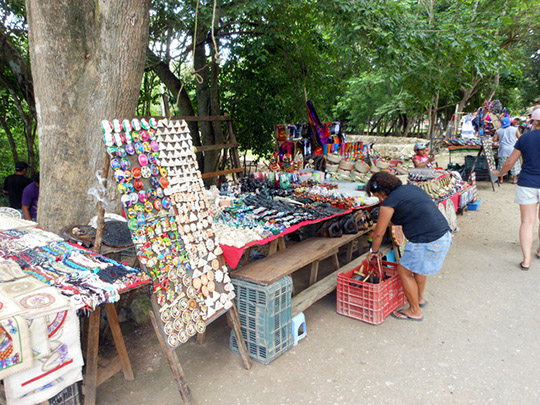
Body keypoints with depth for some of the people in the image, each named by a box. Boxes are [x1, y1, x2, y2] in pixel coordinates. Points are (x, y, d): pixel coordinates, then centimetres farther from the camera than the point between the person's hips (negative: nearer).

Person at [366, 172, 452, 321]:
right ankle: (419, 298, 49)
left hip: (427, 242, -9)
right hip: (444, 234, 9)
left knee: (404, 271, 8)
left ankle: (415, 311, 22)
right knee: (417, 266, 29)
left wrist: (373, 251, 13)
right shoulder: (411, 187, 13)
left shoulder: (389, 202, -10)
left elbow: (379, 233, -3)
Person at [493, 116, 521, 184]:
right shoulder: (515, 129, -1)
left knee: (502, 164, 9)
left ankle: (501, 179, 14)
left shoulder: (498, 131, 0)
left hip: (503, 151, 1)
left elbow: (494, 140, -1)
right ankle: (514, 179, 12)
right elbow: (520, 138, -2)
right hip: (512, 150, -1)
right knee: (514, 164, 8)